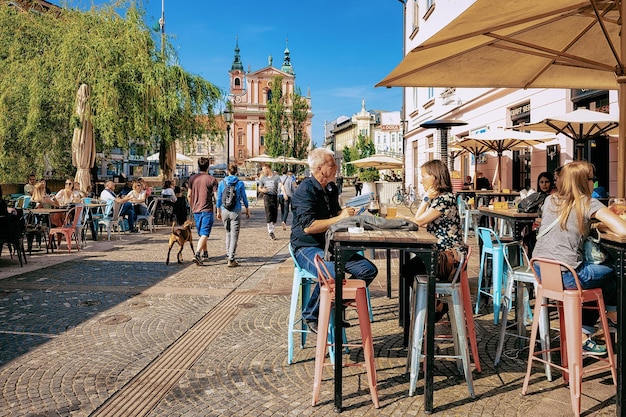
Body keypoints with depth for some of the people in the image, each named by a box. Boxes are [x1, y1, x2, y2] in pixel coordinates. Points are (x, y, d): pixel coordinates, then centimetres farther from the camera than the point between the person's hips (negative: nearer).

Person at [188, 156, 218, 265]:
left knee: (202, 233, 19)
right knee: (205, 234, -7)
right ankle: (197, 254, -23)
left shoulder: (192, 178, 5)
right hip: (207, 210, -5)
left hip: (196, 210, 5)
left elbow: (189, 195, 10)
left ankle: (205, 253, 31)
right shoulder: (212, 179, -8)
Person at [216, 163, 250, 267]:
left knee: (228, 233, 22)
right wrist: (247, 210, 14)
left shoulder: (222, 183, 1)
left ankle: (228, 254, 30)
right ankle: (231, 260, -5)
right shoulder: (240, 183, -5)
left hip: (225, 211, 3)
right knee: (234, 235, -1)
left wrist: (218, 212, 16)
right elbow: (244, 198, 1)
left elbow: (219, 199, 5)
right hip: (236, 212, -3)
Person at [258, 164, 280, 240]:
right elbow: (259, 188, 17)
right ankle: (270, 232, -4)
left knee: (275, 215, 4)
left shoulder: (276, 177, 0)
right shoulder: (263, 178, 10)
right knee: (268, 215, -8)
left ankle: (272, 231, 19)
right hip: (267, 197, 1)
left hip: (275, 196, 0)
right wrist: (262, 190, -8)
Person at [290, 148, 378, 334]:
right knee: (333, 274, -36)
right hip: (307, 247, -9)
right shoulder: (305, 190, -15)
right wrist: (339, 218, -22)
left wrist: (345, 213, 5)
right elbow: (308, 226, -25)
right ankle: (311, 316, -10)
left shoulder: (332, 188, 13)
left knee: (368, 270, -4)